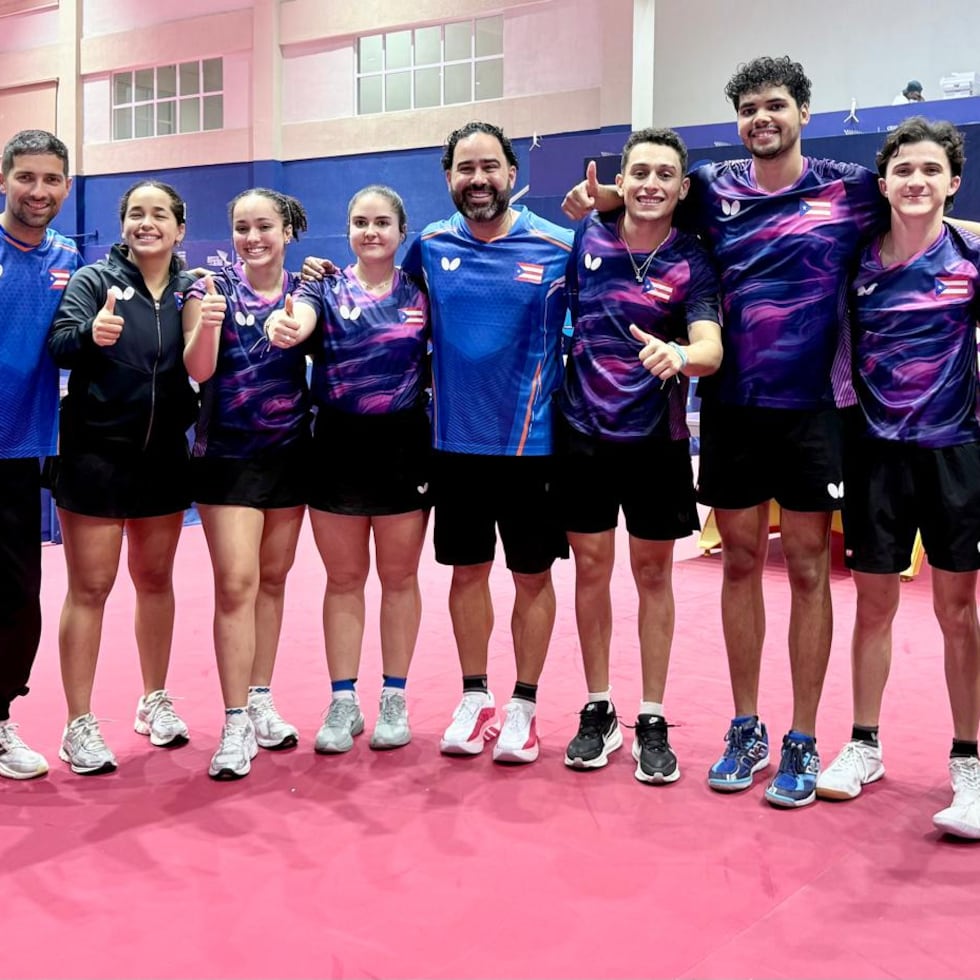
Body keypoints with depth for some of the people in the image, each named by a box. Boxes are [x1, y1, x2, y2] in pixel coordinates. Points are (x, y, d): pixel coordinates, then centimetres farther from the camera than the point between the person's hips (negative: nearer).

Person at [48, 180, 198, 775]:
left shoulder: (191, 289, 3)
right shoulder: (96, 278, -5)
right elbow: (60, 344, -20)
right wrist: (92, 333, -42)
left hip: (164, 456, 4)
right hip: (97, 453, -3)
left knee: (156, 578, 15)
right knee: (90, 588, 0)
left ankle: (155, 701, 31)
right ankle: (80, 725, 8)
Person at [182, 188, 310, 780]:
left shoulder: (304, 290, 4)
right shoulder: (214, 287, -4)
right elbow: (198, 370, -15)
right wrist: (207, 324, -34)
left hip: (290, 451, 4)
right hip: (228, 454, -3)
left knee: (273, 579, 11)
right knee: (237, 583, -10)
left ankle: (261, 703, 23)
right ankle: (236, 726, -5)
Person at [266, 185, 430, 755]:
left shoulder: (422, 292, 3)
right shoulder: (326, 288, 0)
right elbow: (298, 322, -21)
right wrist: (284, 328, -45)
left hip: (404, 445, 0)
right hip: (338, 446, 0)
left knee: (398, 576, 10)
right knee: (344, 578, 9)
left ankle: (394, 700, 23)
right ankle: (343, 703, 18)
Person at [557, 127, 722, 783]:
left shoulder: (691, 262, -7)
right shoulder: (585, 239, -1)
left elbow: (712, 347, -22)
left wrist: (679, 355, -41)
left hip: (656, 438, -1)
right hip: (584, 431, 2)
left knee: (653, 573, 6)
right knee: (591, 568, 7)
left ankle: (653, 722, 17)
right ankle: (599, 710, 22)